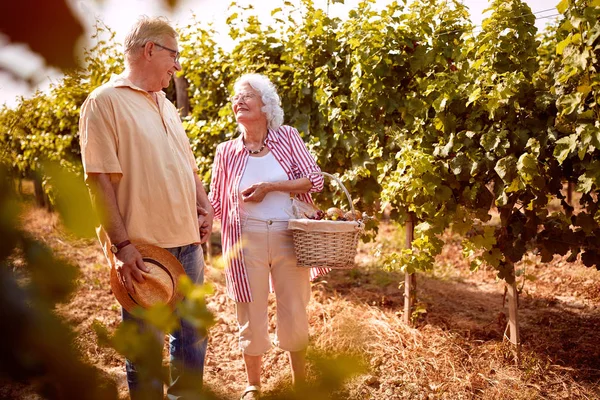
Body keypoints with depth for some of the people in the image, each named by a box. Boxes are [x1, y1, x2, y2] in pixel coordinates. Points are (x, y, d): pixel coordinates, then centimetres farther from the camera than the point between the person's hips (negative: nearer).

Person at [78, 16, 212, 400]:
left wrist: (204, 209, 7)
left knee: (192, 332, 17)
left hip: (187, 242, 8)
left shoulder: (166, 105, 16)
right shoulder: (105, 101, -9)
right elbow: (99, 178, -15)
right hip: (142, 249, -7)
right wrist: (121, 244, -20)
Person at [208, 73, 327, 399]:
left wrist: (270, 186, -16)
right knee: (251, 314, 9)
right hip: (246, 241, 1)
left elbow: (315, 179, -6)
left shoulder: (287, 137, 0)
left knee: (294, 311, 9)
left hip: (289, 238, 0)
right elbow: (216, 202, 10)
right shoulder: (227, 152, 3)